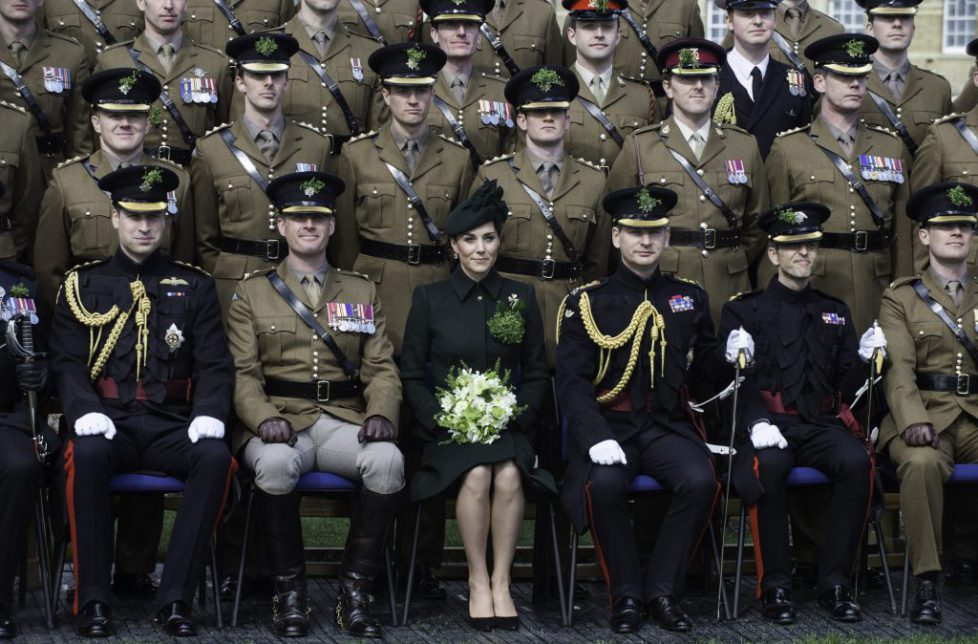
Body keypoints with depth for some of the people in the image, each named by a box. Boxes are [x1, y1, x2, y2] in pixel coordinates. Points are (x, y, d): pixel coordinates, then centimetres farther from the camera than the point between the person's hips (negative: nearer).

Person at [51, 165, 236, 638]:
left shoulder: (194, 286, 13)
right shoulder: (83, 285, 11)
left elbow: (215, 364, 7)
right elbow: (66, 363, 2)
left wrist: (208, 414, -14)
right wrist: (87, 412, -19)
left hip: (171, 425, 1)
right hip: (108, 421, -1)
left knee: (216, 457, -31)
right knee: (87, 453, -36)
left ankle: (175, 599, -24)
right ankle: (92, 601, -25)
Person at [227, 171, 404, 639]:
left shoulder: (362, 292, 17)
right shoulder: (252, 292, 11)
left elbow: (381, 369, 11)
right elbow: (242, 372, 3)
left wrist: (381, 413, -11)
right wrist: (265, 419, -18)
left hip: (342, 421, 2)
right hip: (280, 420, -2)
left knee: (387, 459, -32)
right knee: (276, 462, -38)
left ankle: (355, 593, -18)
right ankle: (289, 592, -19)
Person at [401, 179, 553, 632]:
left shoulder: (521, 297, 10)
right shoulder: (429, 298, 6)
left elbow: (536, 374, 12)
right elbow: (412, 375, 5)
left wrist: (514, 415, -6)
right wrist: (444, 419, -10)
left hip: (506, 422, 1)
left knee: (509, 475, -32)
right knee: (476, 475, -32)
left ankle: (501, 582, -20)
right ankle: (477, 581, -19)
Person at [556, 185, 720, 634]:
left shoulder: (690, 299, 11)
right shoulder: (587, 303, 2)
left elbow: (706, 369, 18)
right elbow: (572, 381, -7)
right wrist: (597, 437, -21)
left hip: (669, 427, 2)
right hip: (610, 425, -2)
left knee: (701, 482, -28)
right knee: (604, 485, -34)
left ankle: (662, 590, -10)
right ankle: (626, 594, -12)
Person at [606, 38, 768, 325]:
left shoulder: (745, 146, 11)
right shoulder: (640, 146, 4)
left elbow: (756, 222, 16)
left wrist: (733, 265, 9)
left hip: (728, 287, 2)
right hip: (662, 288, -2)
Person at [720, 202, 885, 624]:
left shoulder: (835, 312, 19)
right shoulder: (742, 311, 8)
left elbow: (847, 387, 14)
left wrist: (864, 359, -8)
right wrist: (756, 422, -22)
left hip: (821, 424, 3)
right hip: (766, 425, -3)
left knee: (857, 462, -30)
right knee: (768, 466, -37)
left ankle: (835, 584, -21)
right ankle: (775, 586, -24)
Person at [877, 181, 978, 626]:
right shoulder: (900, 298, 10)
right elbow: (899, 369, -5)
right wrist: (913, 422, -23)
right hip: (926, 414, -2)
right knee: (922, 462, -37)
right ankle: (927, 582, -26)